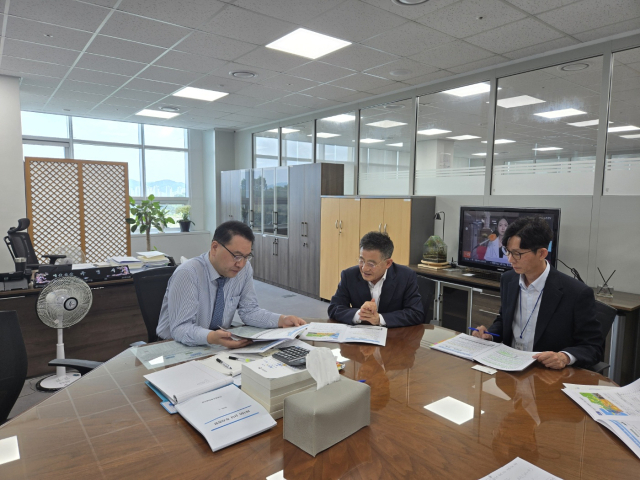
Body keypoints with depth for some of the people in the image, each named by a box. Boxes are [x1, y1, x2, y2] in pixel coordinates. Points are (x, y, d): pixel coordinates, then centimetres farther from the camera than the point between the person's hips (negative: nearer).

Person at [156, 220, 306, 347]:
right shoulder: (187, 274, -24)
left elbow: (249, 311, 0)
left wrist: (282, 320, -15)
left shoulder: (245, 269, -7)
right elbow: (180, 328, -26)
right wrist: (212, 337, -44)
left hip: (220, 342, 3)